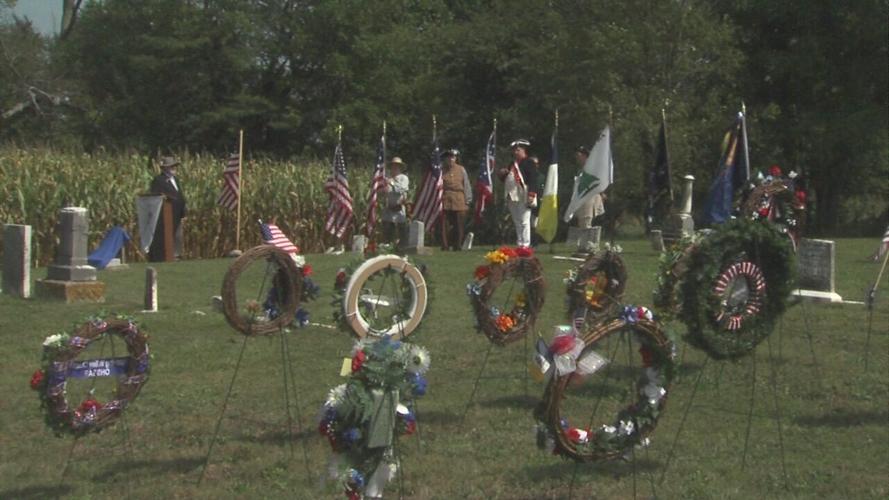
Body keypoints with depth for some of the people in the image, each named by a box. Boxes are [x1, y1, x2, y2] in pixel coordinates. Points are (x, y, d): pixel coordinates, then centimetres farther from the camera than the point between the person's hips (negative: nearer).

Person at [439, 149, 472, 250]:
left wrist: (467, 201, 8)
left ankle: (457, 247, 11)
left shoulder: (461, 170, 11)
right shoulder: (441, 170, 5)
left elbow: (466, 185, 12)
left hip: (459, 203, 2)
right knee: (445, 227, -4)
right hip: (445, 203, -2)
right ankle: (445, 247, 1)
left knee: (459, 227, 3)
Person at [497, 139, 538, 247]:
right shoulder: (512, 164, 22)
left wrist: (531, 195, -20)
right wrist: (502, 174, 5)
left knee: (524, 221, -7)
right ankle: (519, 244, 14)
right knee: (517, 222, 10)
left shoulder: (528, 163, -3)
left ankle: (525, 245, -7)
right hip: (512, 197, 8)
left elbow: (533, 179, -12)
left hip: (523, 197, -8)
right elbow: (506, 179, 28)